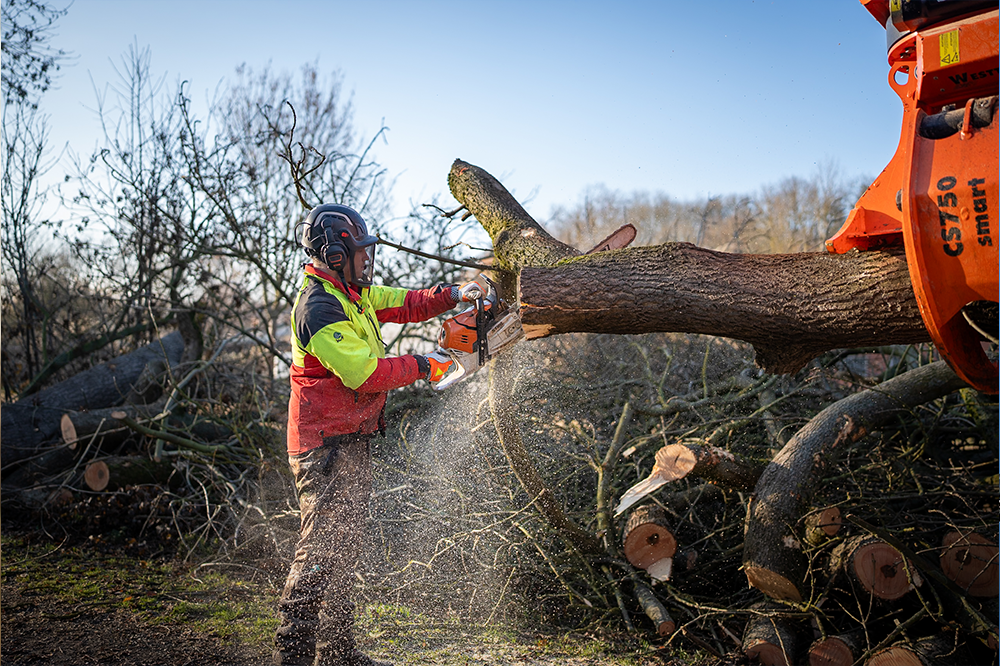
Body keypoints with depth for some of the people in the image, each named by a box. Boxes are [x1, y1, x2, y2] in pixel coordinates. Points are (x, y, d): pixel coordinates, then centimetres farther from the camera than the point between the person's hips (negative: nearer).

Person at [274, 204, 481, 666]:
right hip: (327, 447, -10)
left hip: (351, 442, 10)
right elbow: (364, 373, -25)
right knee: (322, 546, -9)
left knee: (344, 546, 14)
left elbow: (400, 303, 19)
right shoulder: (320, 308, -20)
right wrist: (417, 367, -12)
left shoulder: (353, 292, 11)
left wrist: (452, 295, 4)